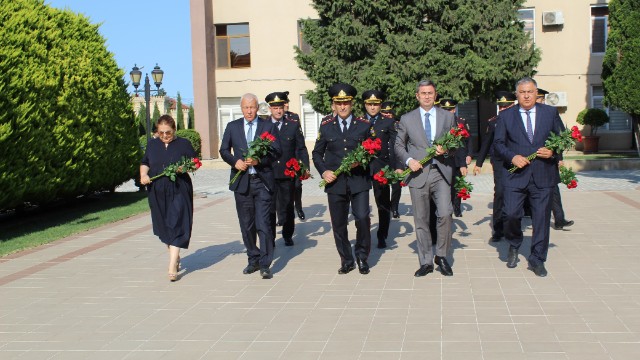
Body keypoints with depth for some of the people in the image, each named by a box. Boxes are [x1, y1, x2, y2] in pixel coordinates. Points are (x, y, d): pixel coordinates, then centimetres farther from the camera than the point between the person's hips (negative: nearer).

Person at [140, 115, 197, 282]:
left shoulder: (183, 144, 1)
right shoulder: (152, 144, 11)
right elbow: (144, 163, 18)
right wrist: (143, 174, -2)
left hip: (179, 192, -4)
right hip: (157, 193, 4)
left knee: (176, 226, -10)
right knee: (164, 227, 12)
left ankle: (172, 267, -12)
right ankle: (175, 257, 32)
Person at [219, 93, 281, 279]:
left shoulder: (269, 126, 3)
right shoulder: (232, 126, 10)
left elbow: (276, 151, -2)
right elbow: (224, 150, 11)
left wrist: (259, 160, -17)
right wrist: (235, 161, -8)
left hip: (262, 181, -3)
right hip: (242, 181, 3)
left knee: (264, 224, -9)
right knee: (246, 225, 11)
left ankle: (265, 265, -3)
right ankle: (253, 260, 24)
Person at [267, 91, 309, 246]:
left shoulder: (294, 125, 6)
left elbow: (301, 149, 5)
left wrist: (305, 168, -6)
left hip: (288, 174, 1)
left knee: (287, 207, 10)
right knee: (269, 207, 3)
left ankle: (288, 236, 25)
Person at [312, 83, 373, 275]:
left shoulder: (364, 125, 4)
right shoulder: (326, 126, 7)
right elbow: (317, 153, 13)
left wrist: (362, 160, -12)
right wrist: (323, 171, -3)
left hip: (359, 181, -1)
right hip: (335, 183, 2)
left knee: (362, 218, -12)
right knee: (339, 224, 5)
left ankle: (362, 256, 10)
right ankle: (346, 260, 21)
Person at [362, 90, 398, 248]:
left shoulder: (388, 122, 6)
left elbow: (394, 147, 2)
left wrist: (396, 168, -7)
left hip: (381, 167, 0)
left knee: (384, 203, 6)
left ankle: (382, 237, 19)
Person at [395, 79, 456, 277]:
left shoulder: (447, 116, 10)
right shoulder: (407, 119, 8)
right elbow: (399, 145, 11)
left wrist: (446, 150, -9)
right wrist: (409, 160, -7)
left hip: (441, 173, 0)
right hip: (418, 174, 1)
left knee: (445, 214, -16)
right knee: (421, 220, 5)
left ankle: (441, 256, 4)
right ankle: (426, 262, 16)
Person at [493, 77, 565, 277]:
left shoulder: (550, 113, 9)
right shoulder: (506, 116, 7)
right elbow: (498, 143, 4)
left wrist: (553, 152, -9)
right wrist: (512, 157, -12)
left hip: (543, 176, 1)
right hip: (515, 175, -1)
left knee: (541, 218, 4)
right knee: (511, 215, -8)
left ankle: (537, 260, 17)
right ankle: (514, 246, 23)